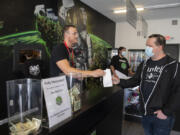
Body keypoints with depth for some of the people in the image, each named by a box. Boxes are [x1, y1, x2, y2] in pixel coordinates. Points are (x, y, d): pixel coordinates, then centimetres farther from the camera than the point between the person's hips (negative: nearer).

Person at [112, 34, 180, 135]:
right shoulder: (144, 64, 6)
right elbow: (135, 80, 10)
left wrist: (166, 112, -15)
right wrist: (120, 81, -5)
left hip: (161, 116, -5)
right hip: (145, 113, 6)